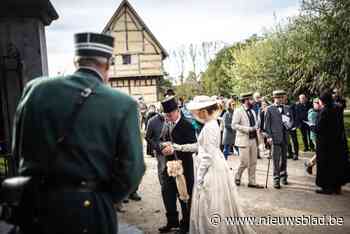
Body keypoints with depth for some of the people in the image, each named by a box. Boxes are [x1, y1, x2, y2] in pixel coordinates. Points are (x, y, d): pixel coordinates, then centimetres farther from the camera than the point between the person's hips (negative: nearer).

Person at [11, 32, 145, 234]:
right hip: (87, 210, -3)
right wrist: (104, 200, 2)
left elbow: (19, 150, 5)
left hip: (34, 205, 3)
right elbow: (131, 170, -15)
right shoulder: (123, 104, -15)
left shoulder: (37, 88, -5)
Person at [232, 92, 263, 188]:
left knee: (253, 163, 9)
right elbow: (234, 125, -15)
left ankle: (252, 182, 19)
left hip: (253, 140, 7)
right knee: (244, 162, -5)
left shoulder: (252, 111, 15)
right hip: (244, 140, -7)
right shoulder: (238, 111, -8)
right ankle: (237, 177, 19)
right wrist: (248, 129, -20)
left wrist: (256, 129, 5)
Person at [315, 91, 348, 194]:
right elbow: (341, 126, 10)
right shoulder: (337, 109, 3)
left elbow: (318, 129, -20)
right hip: (338, 142, 8)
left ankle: (327, 187, 12)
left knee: (326, 164, 4)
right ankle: (337, 185, 25)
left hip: (325, 143, -8)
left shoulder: (324, 111, -19)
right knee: (337, 163, 15)